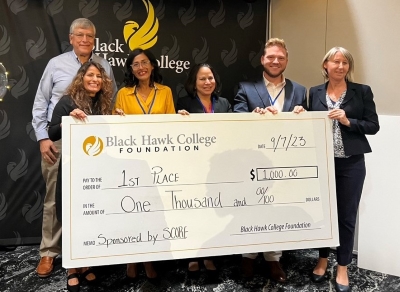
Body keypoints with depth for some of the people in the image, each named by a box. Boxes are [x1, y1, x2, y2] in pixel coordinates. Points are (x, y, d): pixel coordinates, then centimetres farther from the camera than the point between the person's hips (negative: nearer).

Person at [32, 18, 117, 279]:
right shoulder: (56, 64, 5)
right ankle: (49, 252, 19)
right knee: (55, 196, 5)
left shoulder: (104, 66, 8)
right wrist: (43, 137, -3)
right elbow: (40, 103, 5)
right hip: (59, 139, -1)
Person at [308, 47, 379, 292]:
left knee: (346, 216, 8)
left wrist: (348, 121, -15)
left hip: (351, 164, -1)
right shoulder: (315, 93, 7)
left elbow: (373, 126, -1)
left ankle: (342, 268, 25)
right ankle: (323, 260, 32)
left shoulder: (362, 91, 1)